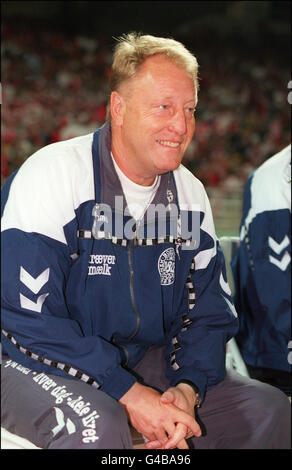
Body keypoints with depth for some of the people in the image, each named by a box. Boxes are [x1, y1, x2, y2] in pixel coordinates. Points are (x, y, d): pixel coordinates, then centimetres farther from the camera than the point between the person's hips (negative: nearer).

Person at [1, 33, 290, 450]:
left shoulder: (191, 195, 3)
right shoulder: (50, 176, -16)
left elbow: (210, 311, 6)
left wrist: (188, 387, -15)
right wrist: (129, 393, -25)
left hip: (143, 361, 6)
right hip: (45, 366, -5)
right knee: (98, 426, -37)